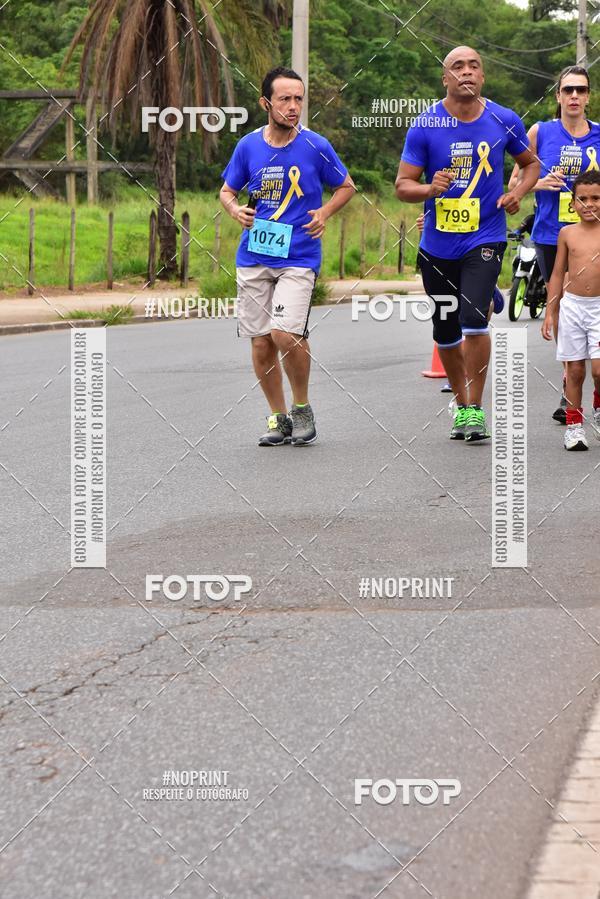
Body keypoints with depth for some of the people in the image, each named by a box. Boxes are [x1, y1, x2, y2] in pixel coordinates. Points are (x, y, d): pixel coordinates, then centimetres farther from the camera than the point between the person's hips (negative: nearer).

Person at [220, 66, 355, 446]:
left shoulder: (316, 146, -4)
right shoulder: (248, 146, 3)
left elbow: (347, 187, 10)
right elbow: (227, 190, 16)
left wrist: (324, 213, -8)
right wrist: (236, 210, -6)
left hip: (299, 256, -3)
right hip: (254, 256, 3)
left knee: (285, 334, -19)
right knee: (260, 343, 4)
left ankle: (302, 407, 5)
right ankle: (278, 417, 21)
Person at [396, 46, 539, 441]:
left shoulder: (505, 121, -2)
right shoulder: (425, 126, -5)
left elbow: (531, 163, 16)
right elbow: (402, 185, -3)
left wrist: (517, 192, -4)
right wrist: (430, 189, -25)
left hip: (485, 238, -1)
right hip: (437, 244, 2)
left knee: (474, 320, -19)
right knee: (445, 333, 11)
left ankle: (476, 409, -6)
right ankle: (462, 405, 32)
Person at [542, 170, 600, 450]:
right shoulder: (567, 233, 4)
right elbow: (558, 273, 10)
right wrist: (550, 312, 9)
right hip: (571, 305, 2)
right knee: (574, 369, 5)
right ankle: (574, 425, 15)